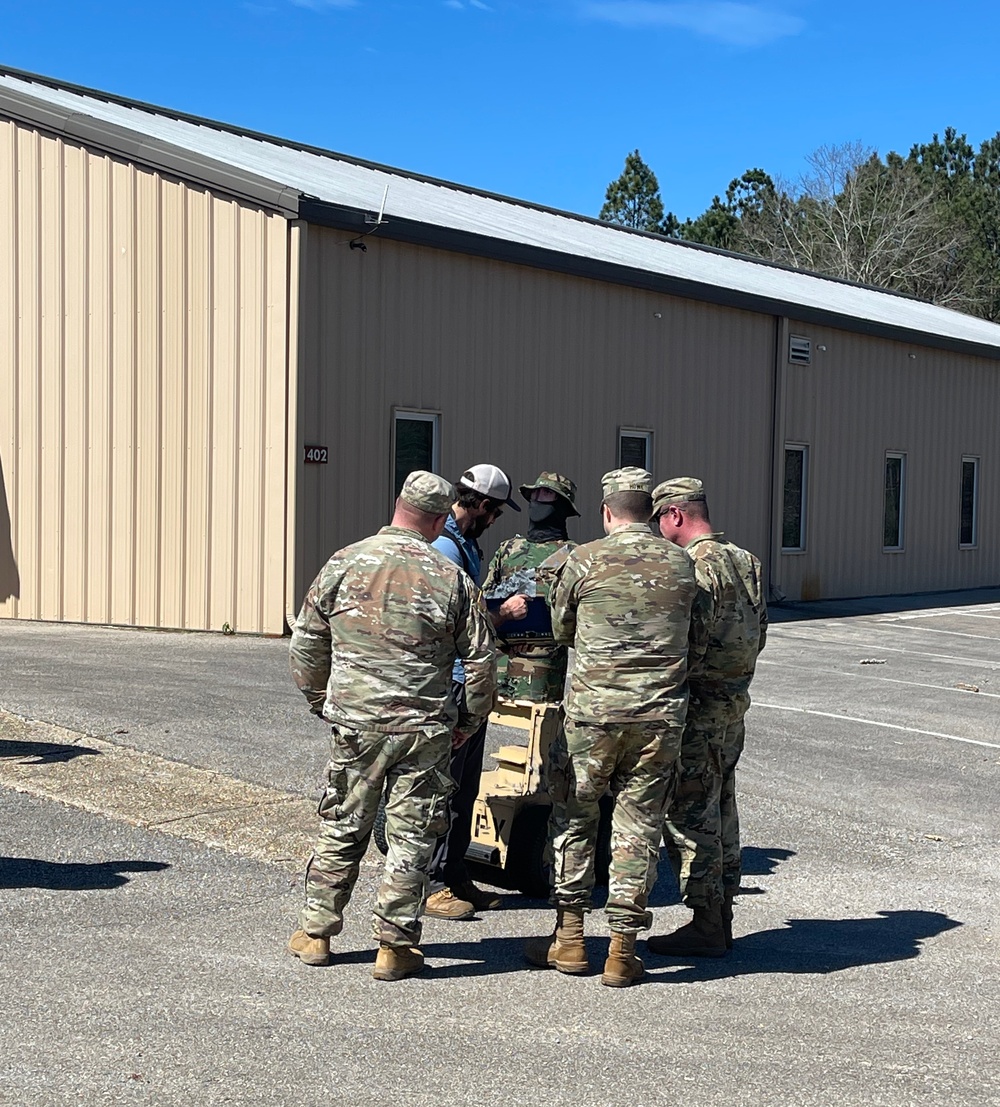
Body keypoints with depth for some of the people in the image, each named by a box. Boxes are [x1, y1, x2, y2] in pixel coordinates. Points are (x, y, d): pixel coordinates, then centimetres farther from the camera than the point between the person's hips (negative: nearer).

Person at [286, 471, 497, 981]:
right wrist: (469, 720, 12)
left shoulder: (344, 564, -1)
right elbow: (482, 659, -1)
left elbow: (306, 642, 5)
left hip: (355, 723, 2)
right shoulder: (451, 579, -4)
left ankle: (316, 933, 23)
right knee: (412, 835, 7)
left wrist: (321, 702, 18)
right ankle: (394, 946, 11)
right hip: (425, 728, -2)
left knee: (341, 827, 14)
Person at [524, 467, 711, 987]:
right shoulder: (682, 564, 5)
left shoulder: (584, 560, -3)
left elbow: (561, 631, 9)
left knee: (573, 816, 12)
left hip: (594, 707, -2)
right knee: (639, 824, 7)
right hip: (662, 713, 2)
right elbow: (698, 643, 11)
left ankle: (569, 937, 16)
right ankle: (623, 949, 10)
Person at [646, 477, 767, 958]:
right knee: (721, 811, 15)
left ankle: (705, 927, 2)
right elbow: (758, 634, 16)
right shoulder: (745, 560, 11)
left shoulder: (695, 565, -17)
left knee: (691, 814, -2)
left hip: (698, 705, -9)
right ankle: (721, 916, 22)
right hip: (735, 700, 9)